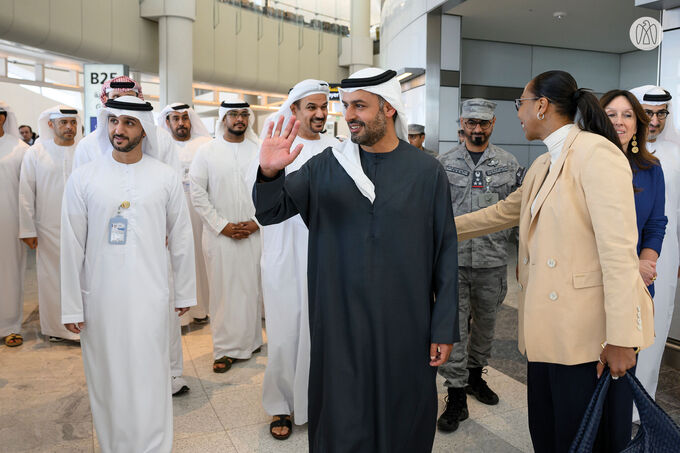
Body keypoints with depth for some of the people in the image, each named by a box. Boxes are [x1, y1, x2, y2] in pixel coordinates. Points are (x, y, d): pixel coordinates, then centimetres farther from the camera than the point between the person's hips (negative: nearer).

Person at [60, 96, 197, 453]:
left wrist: (185, 292, 8)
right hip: (100, 298, 1)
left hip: (149, 296, -1)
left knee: (149, 380, 5)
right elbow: (72, 246, 1)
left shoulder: (165, 177, 0)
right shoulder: (83, 178, 0)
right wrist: (71, 306, 1)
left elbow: (181, 239, 5)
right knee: (107, 379, 12)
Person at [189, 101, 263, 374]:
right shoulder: (206, 151, 2)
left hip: (254, 233, 1)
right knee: (223, 290, 2)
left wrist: (256, 221, -6)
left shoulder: (260, 150, 5)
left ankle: (251, 341, 23)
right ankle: (225, 349, 13)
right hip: (219, 235, -1)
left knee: (252, 287, 7)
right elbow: (198, 193, -1)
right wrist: (222, 225, -7)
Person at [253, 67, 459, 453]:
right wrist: (270, 174, -24)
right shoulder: (326, 166, 1)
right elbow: (271, 212, -2)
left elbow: (445, 253, -1)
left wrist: (445, 328, -2)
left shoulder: (427, 171, -3)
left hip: (405, 328, 0)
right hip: (339, 324, 1)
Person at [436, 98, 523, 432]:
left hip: (492, 260, 2)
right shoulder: (444, 163, 3)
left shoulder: (509, 163, 5)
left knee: (485, 322, 16)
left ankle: (475, 375, 38)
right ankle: (456, 397, 10)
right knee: (453, 327, -1)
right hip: (453, 259, -2)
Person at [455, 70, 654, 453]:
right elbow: (504, 212, 28)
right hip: (550, 328, 8)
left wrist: (621, 338, -20)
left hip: (591, 330, -8)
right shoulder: (543, 165, 15)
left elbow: (618, 247, -19)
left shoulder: (596, 152, -13)